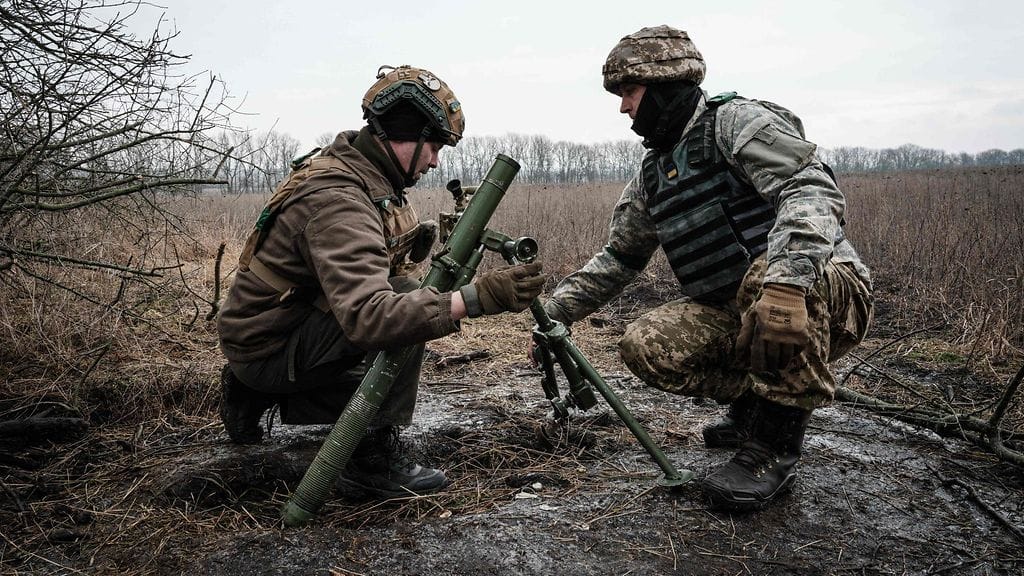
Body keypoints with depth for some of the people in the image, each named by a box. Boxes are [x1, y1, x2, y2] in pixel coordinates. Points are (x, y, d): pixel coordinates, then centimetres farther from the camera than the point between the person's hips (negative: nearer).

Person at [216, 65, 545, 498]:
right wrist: (476, 297, -46)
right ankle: (374, 455, -15)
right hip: (267, 347, -10)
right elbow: (367, 316, -43)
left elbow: (374, 275, 9)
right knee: (404, 312, -27)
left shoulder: (371, 178, 1)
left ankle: (254, 395, 26)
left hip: (295, 328, 10)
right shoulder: (337, 198, -30)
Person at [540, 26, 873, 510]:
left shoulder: (736, 121, -10)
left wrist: (785, 281, -44)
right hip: (734, 314, 6)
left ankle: (775, 443, -20)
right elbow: (618, 257, 20)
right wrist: (557, 311, 11)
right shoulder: (653, 173, 13)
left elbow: (812, 190, -27)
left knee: (767, 273, -39)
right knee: (645, 347, -15)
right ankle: (754, 400, 8)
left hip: (828, 294, -6)